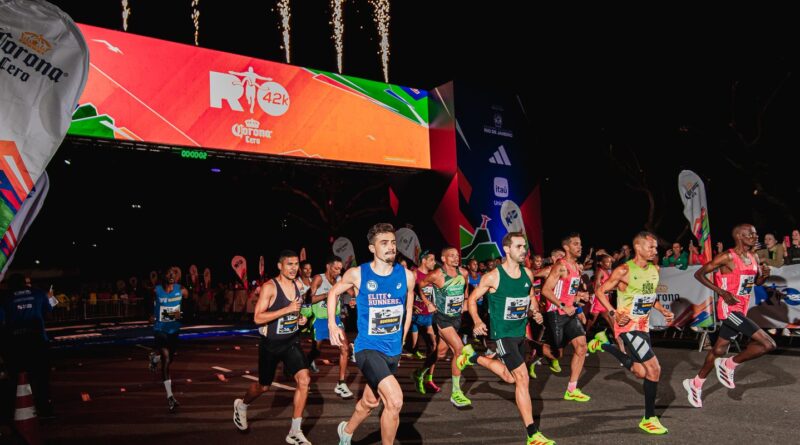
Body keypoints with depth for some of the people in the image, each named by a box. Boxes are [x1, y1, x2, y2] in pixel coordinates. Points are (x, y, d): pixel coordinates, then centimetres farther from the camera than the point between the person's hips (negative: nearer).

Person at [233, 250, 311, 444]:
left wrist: (300, 318, 1)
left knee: (304, 379, -14)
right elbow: (258, 318, -24)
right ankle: (241, 405, 48)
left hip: (291, 342, 4)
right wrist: (287, 309, -29)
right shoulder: (269, 287, -18)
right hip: (271, 343, -4)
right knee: (264, 386, 13)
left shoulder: (297, 285, 2)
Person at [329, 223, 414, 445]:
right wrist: (332, 325, -1)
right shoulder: (357, 274, -10)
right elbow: (333, 292, 9)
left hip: (393, 350, 5)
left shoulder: (406, 275, -4)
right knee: (395, 400, -23)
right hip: (368, 348, -5)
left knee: (370, 402, 23)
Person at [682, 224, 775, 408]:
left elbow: (757, 281, 24)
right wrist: (722, 292, -19)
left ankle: (695, 384, 31)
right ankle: (729, 365, 3)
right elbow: (699, 274, -13)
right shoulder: (728, 257, -15)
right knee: (768, 344, -16)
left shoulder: (753, 258, 9)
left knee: (719, 350, 16)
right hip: (729, 309, -8)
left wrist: (765, 274, 0)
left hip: (741, 310, 8)